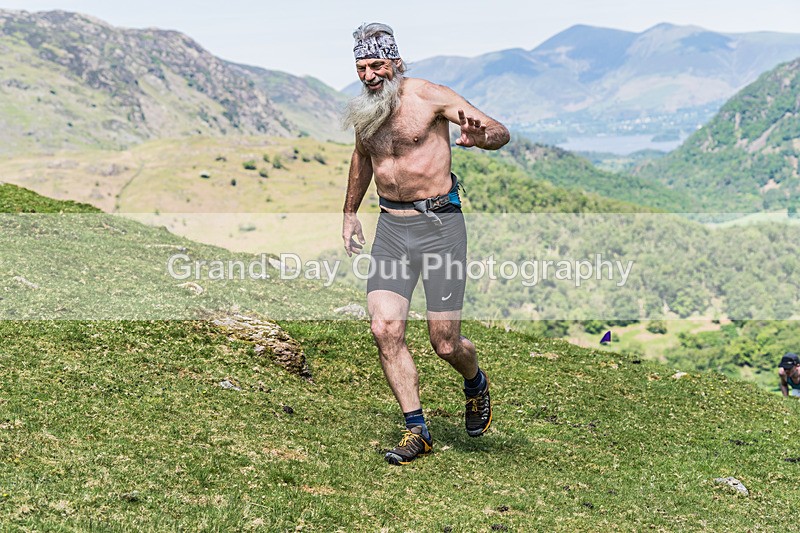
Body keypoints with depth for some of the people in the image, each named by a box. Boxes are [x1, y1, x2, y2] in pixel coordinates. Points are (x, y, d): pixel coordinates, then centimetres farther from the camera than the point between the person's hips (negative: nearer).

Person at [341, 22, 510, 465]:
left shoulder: (429, 96, -8)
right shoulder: (364, 110, 10)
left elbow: (501, 132, -11)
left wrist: (480, 137, -35)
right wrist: (350, 212, 35)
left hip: (439, 222, -5)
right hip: (390, 228, 5)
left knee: (445, 344, -3)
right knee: (384, 329, -11)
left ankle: (475, 384, 34)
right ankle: (416, 430, 1)